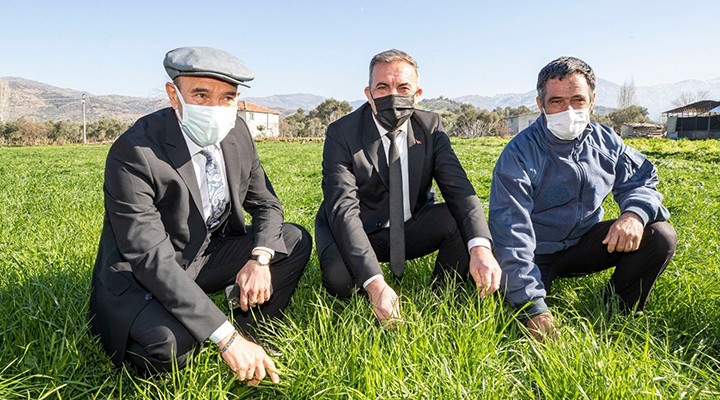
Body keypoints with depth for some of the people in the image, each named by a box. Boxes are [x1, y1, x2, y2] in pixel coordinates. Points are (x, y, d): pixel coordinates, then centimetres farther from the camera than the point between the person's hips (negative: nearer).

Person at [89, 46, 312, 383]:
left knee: (296, 240, -4)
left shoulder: (237, 132, -7)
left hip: (208, 255, 7)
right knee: (169, 343, -35)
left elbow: (266, 204, 3)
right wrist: (226, 338, -34)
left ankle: (251, 337, 6)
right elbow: (150, 260, -31)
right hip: (139, 276, -6)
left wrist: (260, 259, -20)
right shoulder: (133, 152, -27)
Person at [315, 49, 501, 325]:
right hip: (358, 234, -3)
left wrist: (480, 247, -37)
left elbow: (457, 186, -16)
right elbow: (344, 210, -28)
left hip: (411, 229, 3)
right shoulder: (342, 133, -18)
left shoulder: (430, 126, -6)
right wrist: (374, 282, -41)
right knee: (339, 277, -34)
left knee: (463, 221, -23)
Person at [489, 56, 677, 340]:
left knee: (661, 236, -12)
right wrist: (533, 307, -33)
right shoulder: (519, 155, -21)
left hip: (585, 243, 5)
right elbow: (511, 234, -27)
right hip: (537, 256, -5)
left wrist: (634, 213, -19)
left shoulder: (605, 140, -2)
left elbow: (641, 181, 9)